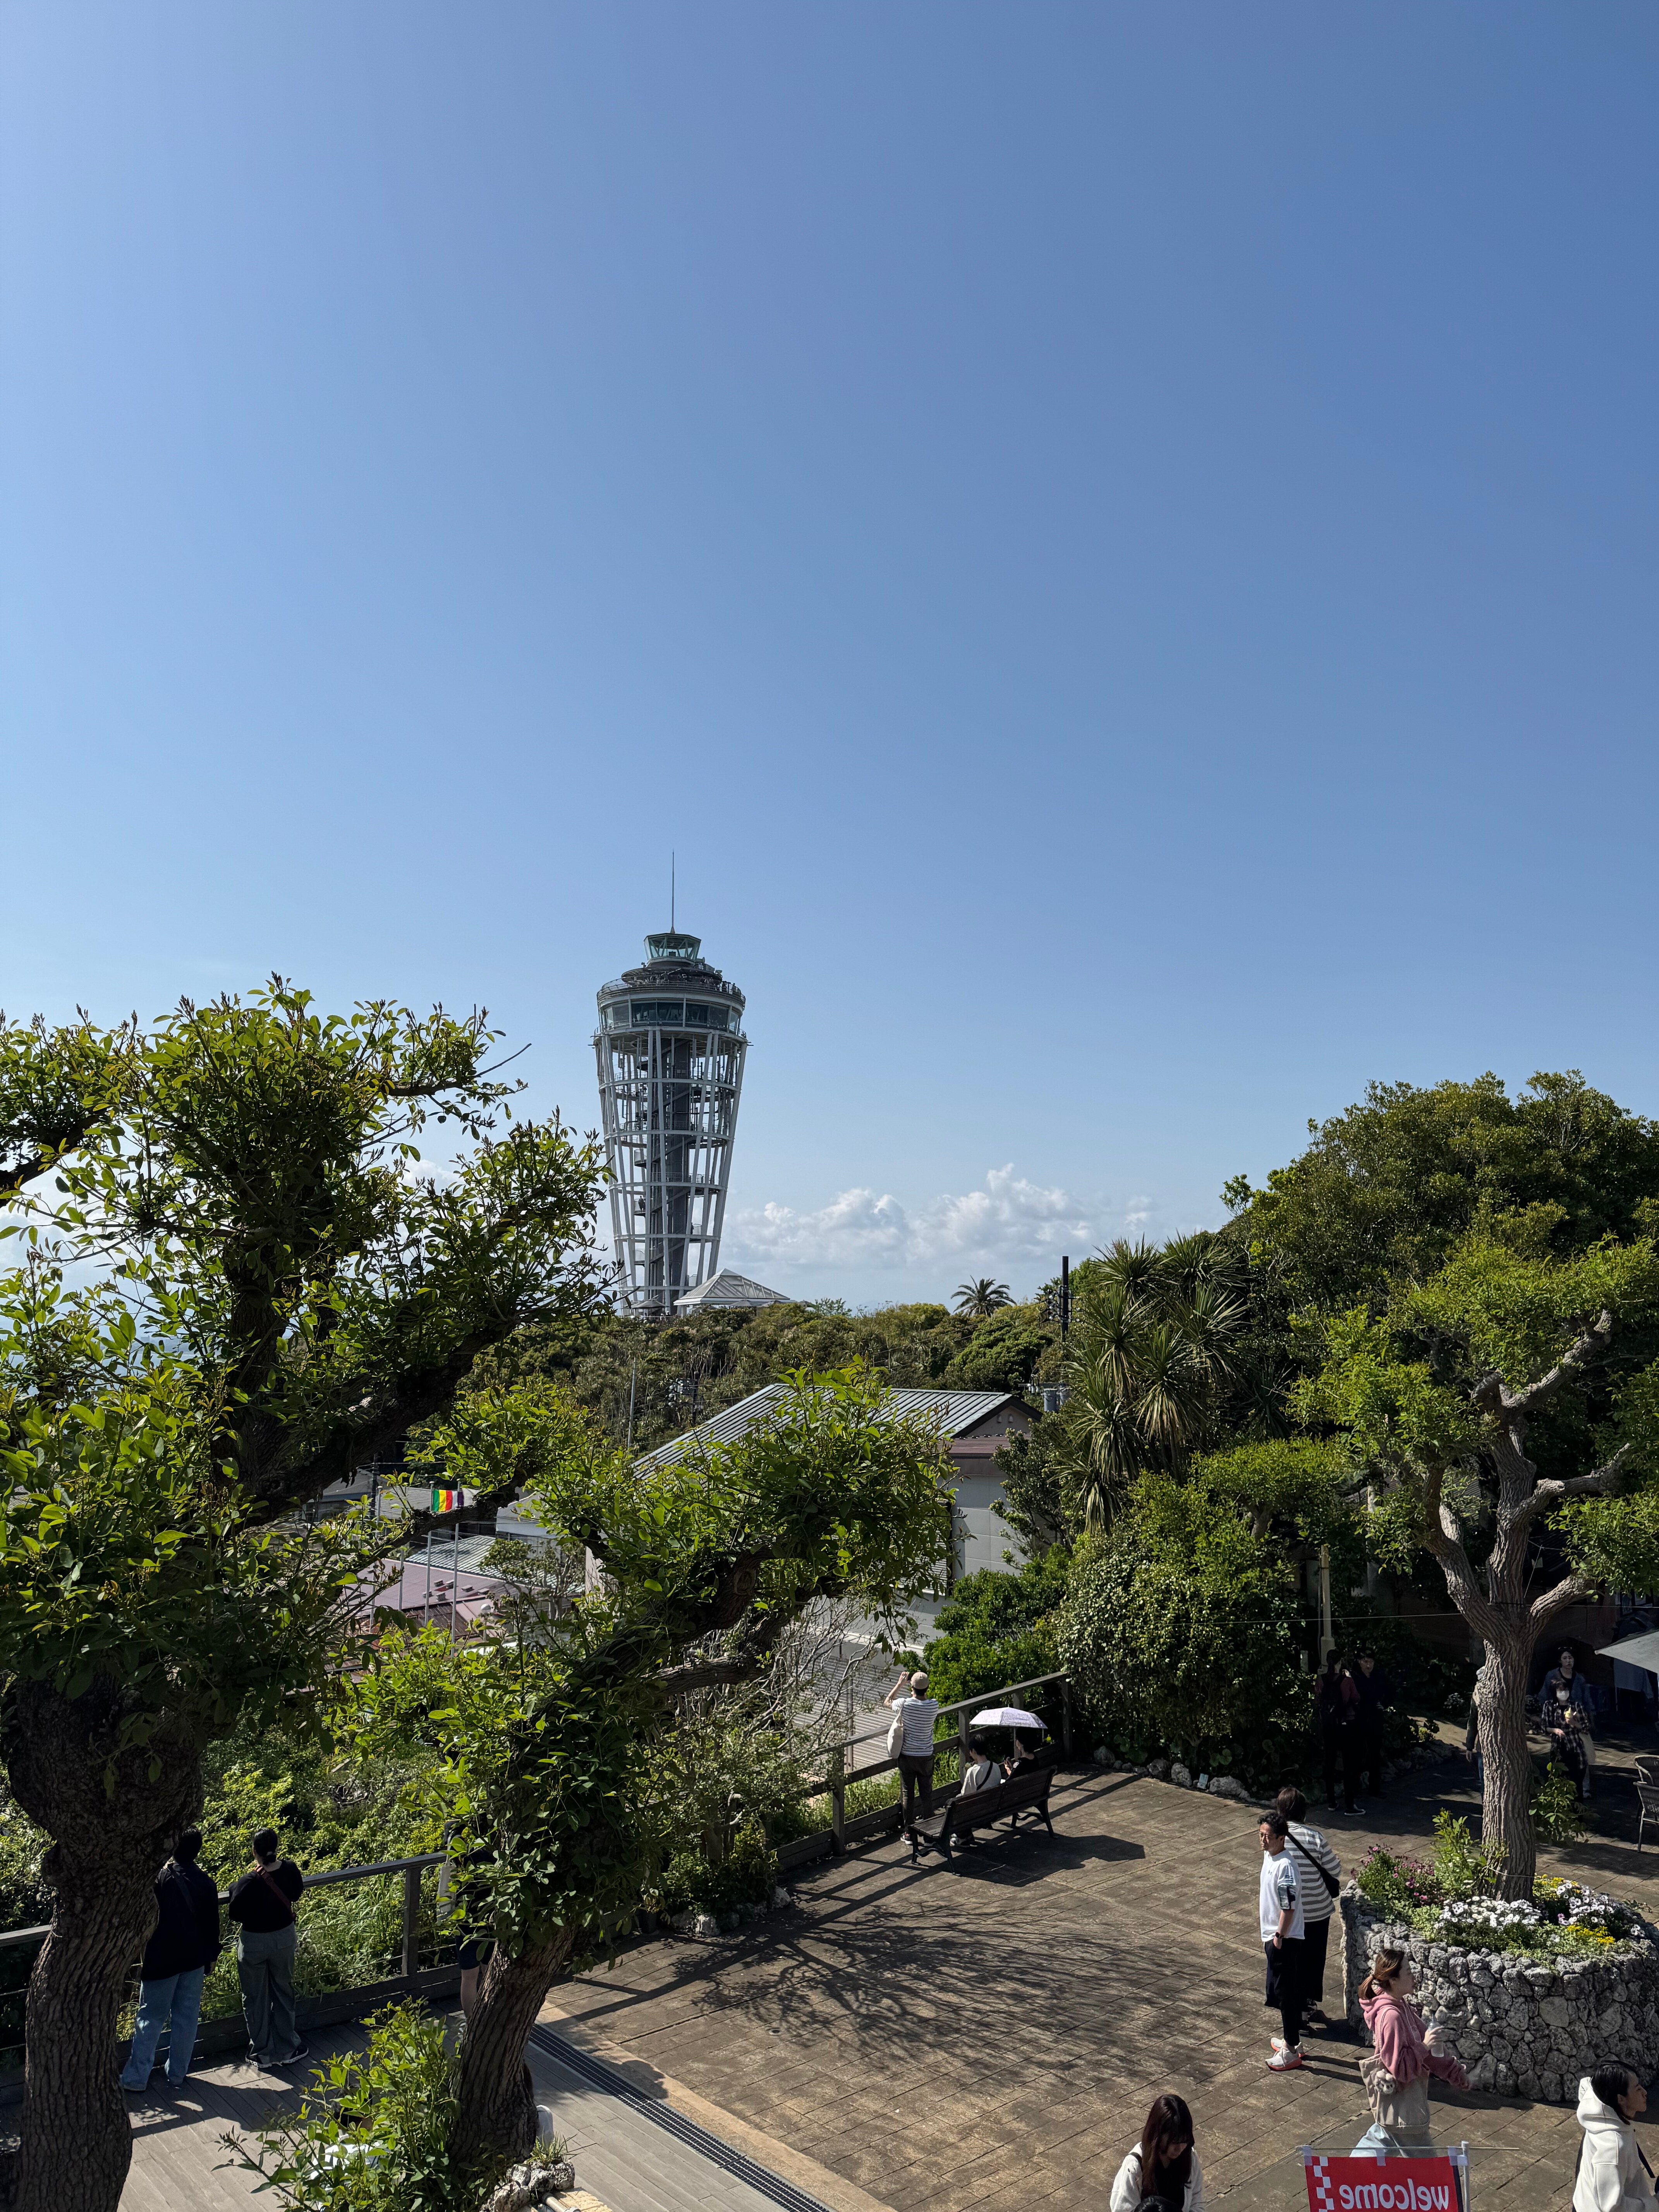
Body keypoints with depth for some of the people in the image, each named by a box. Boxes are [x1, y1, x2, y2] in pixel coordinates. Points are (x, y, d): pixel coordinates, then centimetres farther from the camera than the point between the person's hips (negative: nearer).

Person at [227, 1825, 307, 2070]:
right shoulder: (290, 1870, -16)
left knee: (256, 1999, 17)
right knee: (283, 1992, 21)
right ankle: (287, 2050, 30)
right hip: (285, 1937, 4)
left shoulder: (249, 1882, -29)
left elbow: (235, 1913, -16)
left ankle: (263, 2052, 29)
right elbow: (296, 1892, 3)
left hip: (254, 1943, -4)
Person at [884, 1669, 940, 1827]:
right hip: (926, 1756, 1)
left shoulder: (905, 1704, -18)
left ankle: (910, 1831, 17)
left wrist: (900, 1684, 9)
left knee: (908, 1795, 11)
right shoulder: (934, 1706, -14)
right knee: (927, 1794, 15)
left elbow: (887, 1702, 5)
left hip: (907, 1756, -1)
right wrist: (922, 1689, 11)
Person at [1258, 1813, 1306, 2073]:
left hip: (1285, 1940, -10)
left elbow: (1288, 1907, -24)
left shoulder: (1285, 1866, -26)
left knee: (1286, 1993, 1)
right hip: (1274, 1936, 10)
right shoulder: (1269, 1857, 3)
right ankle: (1292, 2040, 35)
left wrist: (1279, 1937, -17)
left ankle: (1291, 2051, 12)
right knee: (1281, 1991, 20)